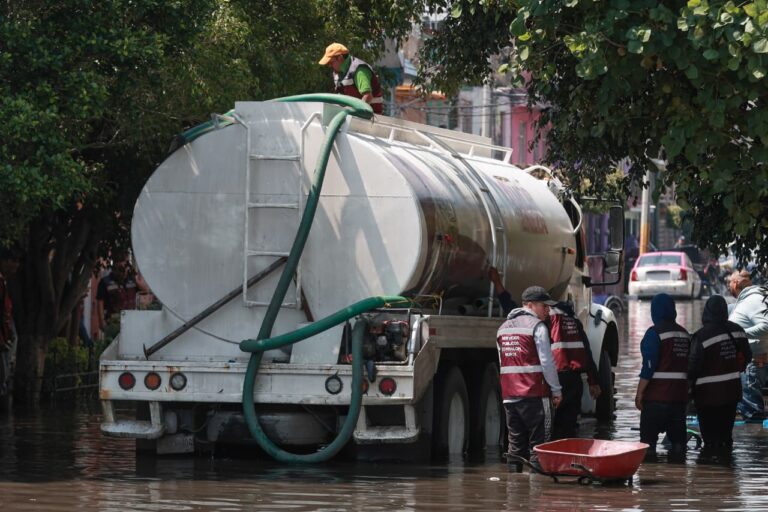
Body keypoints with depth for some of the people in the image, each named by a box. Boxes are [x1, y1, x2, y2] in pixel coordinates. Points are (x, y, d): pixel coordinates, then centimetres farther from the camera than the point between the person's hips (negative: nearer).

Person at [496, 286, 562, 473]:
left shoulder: (503, 328, 18)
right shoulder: (537, 326, -6)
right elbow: (547, 362, -11)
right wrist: (556, 390, -6)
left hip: (509, 394, 7)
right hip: (534, 394, -7)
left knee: (516, 445, 10)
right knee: (538, 444, -4)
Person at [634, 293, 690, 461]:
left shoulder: (654, 333, -10)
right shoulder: (685, 334, 10)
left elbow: (649, 366, -15)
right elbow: (688, 365, 13)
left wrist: (639, 393, -12)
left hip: (657, 395, -6)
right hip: (680, 395, 6)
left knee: (648, 436, -1)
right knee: (677, 436, 10)